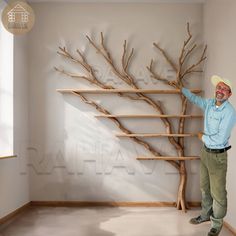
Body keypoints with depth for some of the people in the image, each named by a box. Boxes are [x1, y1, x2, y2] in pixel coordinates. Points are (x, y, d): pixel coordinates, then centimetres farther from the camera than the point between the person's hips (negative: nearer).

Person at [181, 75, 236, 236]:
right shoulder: (209, 103, -1)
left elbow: (220, 139, -26)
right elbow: (194, 98, 21)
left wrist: (203, 137, -11)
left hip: (218, 156, -7)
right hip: (205, 151, 7)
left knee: (218, 193, 6)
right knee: (205, 188, 22)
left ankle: (217, 223, 26)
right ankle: (206, 214, 41)